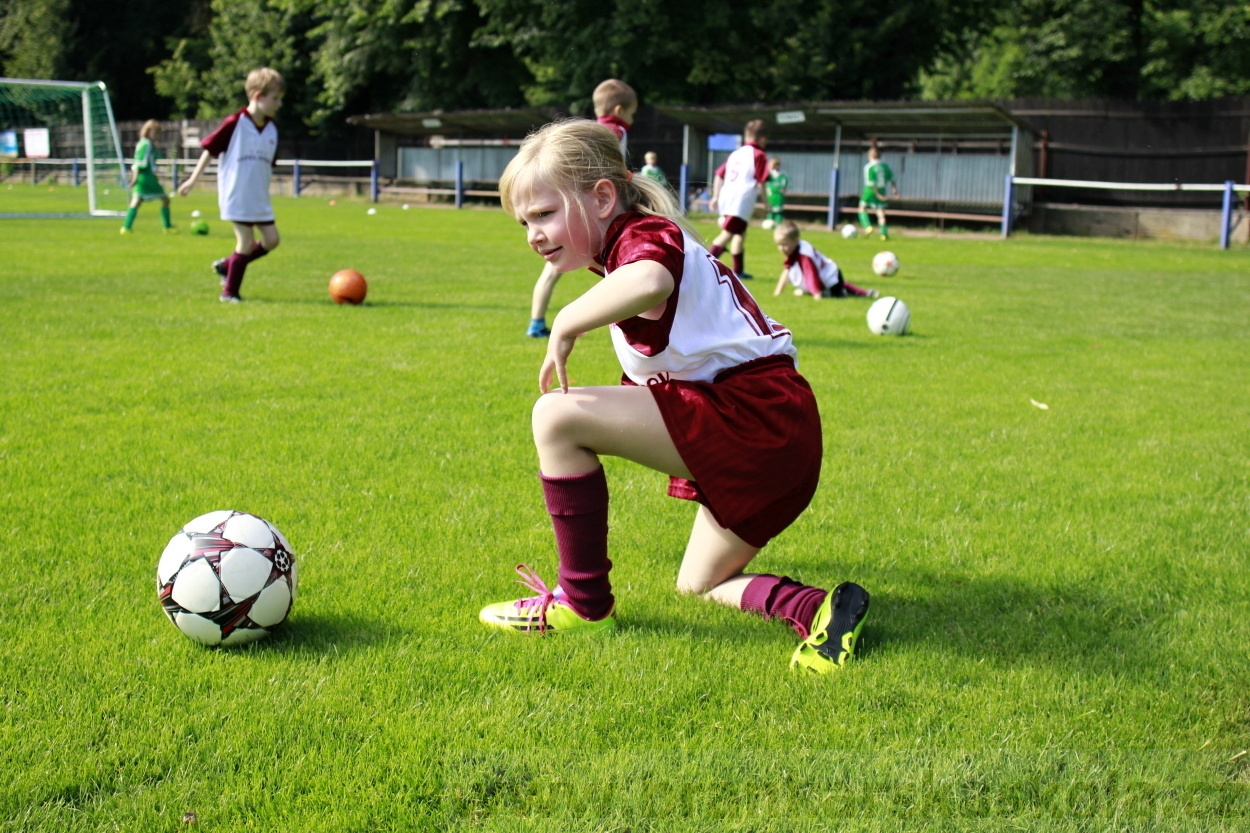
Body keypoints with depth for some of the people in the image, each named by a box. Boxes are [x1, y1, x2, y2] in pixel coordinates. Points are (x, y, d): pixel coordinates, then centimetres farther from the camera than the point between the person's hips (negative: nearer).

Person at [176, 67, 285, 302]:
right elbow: (210, 149, -6)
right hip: (236, 196, -7)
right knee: (246, 243, -7)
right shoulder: (235, 123, -12)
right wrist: (193, 179, -5)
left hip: (260, 199, 7)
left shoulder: (272, 128, 7)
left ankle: (225, 266, 19)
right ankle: (229, 291, 10)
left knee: (272, 239, 3)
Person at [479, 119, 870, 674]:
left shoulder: (644, 234, -9)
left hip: (751, 416, -11)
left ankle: (584, 602, -3)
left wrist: (566, 324, -24)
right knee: (698, 584, 25)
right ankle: (815, 609, 2)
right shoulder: (650, 243, 22)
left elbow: (651, 282, -37)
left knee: (557, 417, -15)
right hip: (780, 438, 11)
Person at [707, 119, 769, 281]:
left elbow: (719, 175, 19)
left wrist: (715, 197, 24)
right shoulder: (759, 155, -1)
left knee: (740, 233, 22)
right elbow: (761, 182, -6)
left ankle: (738, 271, 28)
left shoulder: (735, 154, 19)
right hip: (742, 201, -8)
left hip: (726, 199, 8)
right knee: (727, 234, -13)